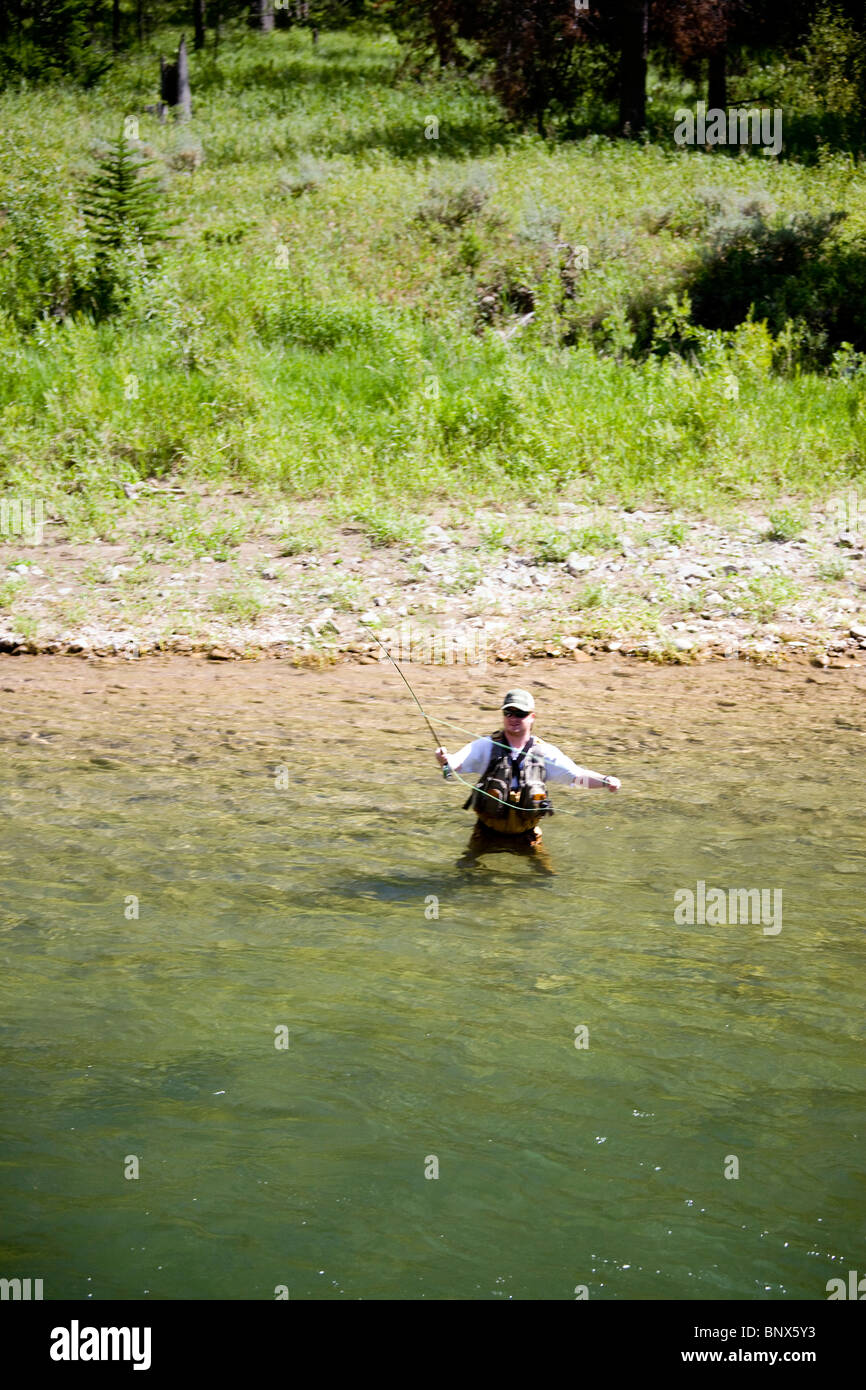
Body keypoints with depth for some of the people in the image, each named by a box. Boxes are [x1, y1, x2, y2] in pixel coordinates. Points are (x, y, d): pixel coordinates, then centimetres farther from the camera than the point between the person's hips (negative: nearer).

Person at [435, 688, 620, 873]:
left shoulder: (545, 752, -4)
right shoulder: (486, 747, -6)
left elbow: (578, 775, -7)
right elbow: (457, 763, -19)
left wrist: (605, 781, -25)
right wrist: (445, 761, -43)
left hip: (526, 836, 1)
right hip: (487, 833, -1)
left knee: (546, 873, 4)